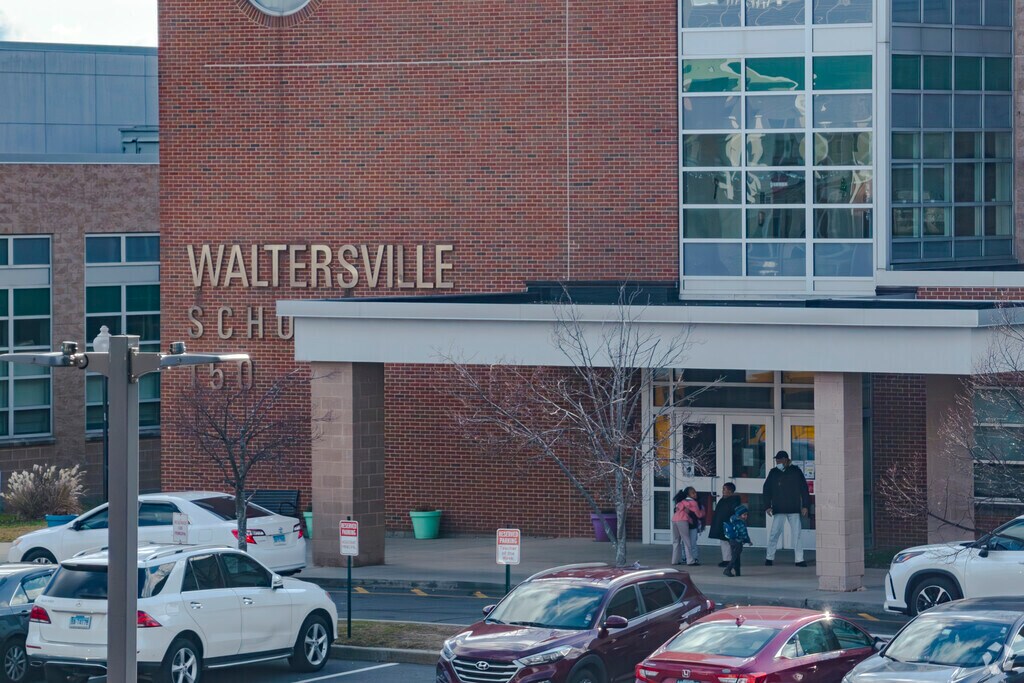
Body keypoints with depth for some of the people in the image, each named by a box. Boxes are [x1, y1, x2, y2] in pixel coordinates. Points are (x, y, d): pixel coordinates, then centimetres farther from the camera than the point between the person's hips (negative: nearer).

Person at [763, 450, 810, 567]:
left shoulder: (796, 472, 4)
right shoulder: (773, 473, 6)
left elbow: (804, 489, 6)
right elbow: (767, 490, 9)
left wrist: (805, 506, 0)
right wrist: (767, 506, 0)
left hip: (794, 509, 0)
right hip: (778, 509, 0)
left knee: (797, 534, -1)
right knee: (774, 533, -3)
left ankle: (799, 559, 3)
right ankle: (769, 557, 8)